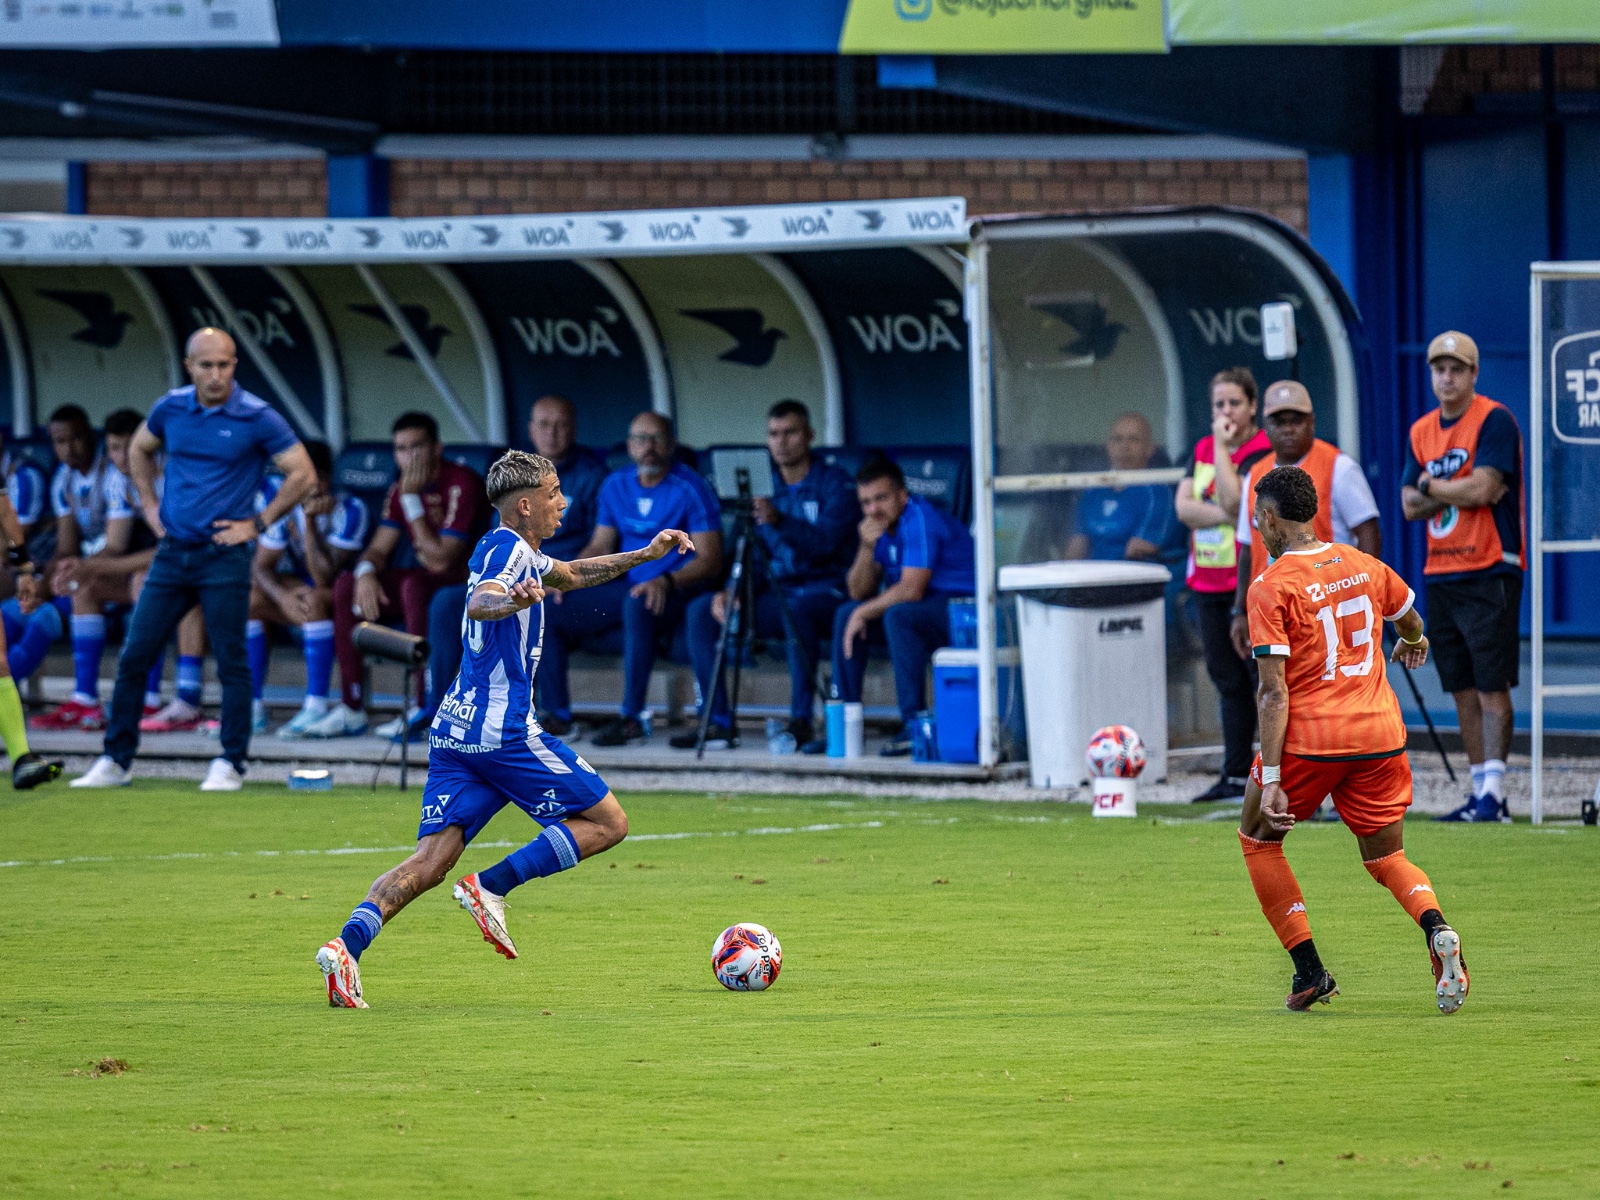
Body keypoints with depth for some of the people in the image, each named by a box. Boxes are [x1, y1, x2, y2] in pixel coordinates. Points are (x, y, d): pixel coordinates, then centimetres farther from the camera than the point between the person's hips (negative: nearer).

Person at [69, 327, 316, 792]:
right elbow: (139, 449, 25)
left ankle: (230, 764, 6)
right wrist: (150, 505, 15)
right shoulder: (171, 409, 5)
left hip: (224, 557, -4)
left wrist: (258, 524, -6)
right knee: (134, 657, 3)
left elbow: (303, 474, -5)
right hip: (172, 553, 4)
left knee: (231, 663, -3)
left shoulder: (257, 418, -8)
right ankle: (115, 761, 11)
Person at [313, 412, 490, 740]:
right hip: (426, 580, 8)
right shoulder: (400, 489, 6)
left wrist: (412, 501, -23)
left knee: (414, 585, -37)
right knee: (345, 586, -7)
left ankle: (425, 708, -31)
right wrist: (366, 573, -18)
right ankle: (351, 709, -9)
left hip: (467, 582, -8)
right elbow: (379, 549, 6)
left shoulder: (461, 485, -19)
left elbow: (440, 561, -25)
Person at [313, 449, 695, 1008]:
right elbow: (478, 604, -30)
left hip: (453, 730, 9)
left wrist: (645, 554, 37)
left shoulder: (520, 552, 21)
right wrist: (512, 601, -51)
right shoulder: (507, 548, -9)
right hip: (503, 729, -9)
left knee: (430, 862, -3)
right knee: (607, 823, 2)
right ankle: (491, 886, -11)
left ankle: (349, 943, -25)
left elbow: (571, 575, 41)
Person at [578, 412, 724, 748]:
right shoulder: (616, 486, 11)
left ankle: (631, 717, -38)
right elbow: (600, 548, 17)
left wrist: (666, 582, -29)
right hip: (628, 590, 6)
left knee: (638, 605, -41)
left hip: (677, 594, -6)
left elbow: (710, 561, -12)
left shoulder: (690, 490, -7)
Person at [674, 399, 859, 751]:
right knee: (700, 610, -14)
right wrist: (731, 592, -7)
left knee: (797, 610, -40)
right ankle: (719, 723, -15)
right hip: (775, 594, 6)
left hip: (825, 592, -6)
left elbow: (826, 541, -20)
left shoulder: (834, 482, -4)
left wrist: (779, 521, -36)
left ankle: (801, 722, -34)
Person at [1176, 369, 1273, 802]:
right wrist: (1225, 515, -13)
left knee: (1263, 677, -9)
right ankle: (1236, 775, 18)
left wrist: (1222, 445, -15)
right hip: (1208, 582, 7)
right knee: (1228, 680, 12)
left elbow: (1233, 500, -23)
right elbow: (1184, 506, 3)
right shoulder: (1203, 449, 13)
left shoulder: (1263, 453, -9)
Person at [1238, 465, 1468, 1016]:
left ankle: (1310, 971, 11)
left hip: (1309, 738, -5)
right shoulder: (1364, 566, 9)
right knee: (1387, 859, 15)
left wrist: (1270, 778, -15)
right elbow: (1409, 620, 31)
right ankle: (1437, 930, -18)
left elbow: (1274, 691, -14)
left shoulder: (1271, 586, -8)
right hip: (1381, 733, 5)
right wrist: (1412, 643, 56)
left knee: (1258, 840, 18)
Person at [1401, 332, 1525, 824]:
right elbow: (1410, 505, 9)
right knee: (1462, 690, 8)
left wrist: (1432, 486, -3)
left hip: (1489, 574, -7)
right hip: (1441, 575, 7)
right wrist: (1455, 492, -8)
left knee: (1491, 686, -9)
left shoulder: (1494, 420, -7)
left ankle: (1494, 792, -11)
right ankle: (1480, 794, 11)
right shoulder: (1422, 431, 14)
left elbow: (1482, 489, -17)